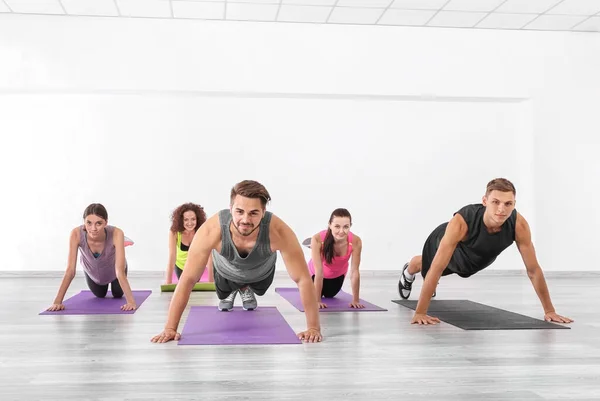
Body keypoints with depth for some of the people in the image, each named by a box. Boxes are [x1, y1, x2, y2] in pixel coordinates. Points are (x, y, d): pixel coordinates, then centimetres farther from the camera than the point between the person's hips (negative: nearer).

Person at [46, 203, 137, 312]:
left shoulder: (116, 233, -45)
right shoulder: (76, 234, -40)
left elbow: (120, 271, -47)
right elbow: (70, 270, -38)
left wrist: (131, 301, -56)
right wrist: (57, 301, -42)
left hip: (113, 269, -1)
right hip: (91, 269, 1)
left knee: (118, 295, 25)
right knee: (100, 295, 27)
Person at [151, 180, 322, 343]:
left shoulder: (278, 232, -46)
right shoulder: (211, 230, -46)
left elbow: (303, 279, -38)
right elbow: (188, 280, -38)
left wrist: (313, 327, -40)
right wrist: (170, 328, -39)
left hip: (261, 272, 1)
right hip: (226, 271, 0)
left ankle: (247, 291, 65)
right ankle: (230, 293, 61)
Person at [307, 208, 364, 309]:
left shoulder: (356, 241, -37)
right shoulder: (317, 239, -43)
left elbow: (354, 272, -30)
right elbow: (319, 272, -37)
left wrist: (355, 300, -26)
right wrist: (317, 300, -35)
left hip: (339, 273, 3)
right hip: (317, 272, -2)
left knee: (330, 295, 27)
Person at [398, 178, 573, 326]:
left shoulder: (519, 225, -41)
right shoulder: (460, 222, -50)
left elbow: (533, 270, -28)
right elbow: (436, 269, -47)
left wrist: (549, 310, -27)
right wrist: (420, 313, -48)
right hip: (445, 244, -4)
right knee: (428, 268, 30)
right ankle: (408, 271, 68)